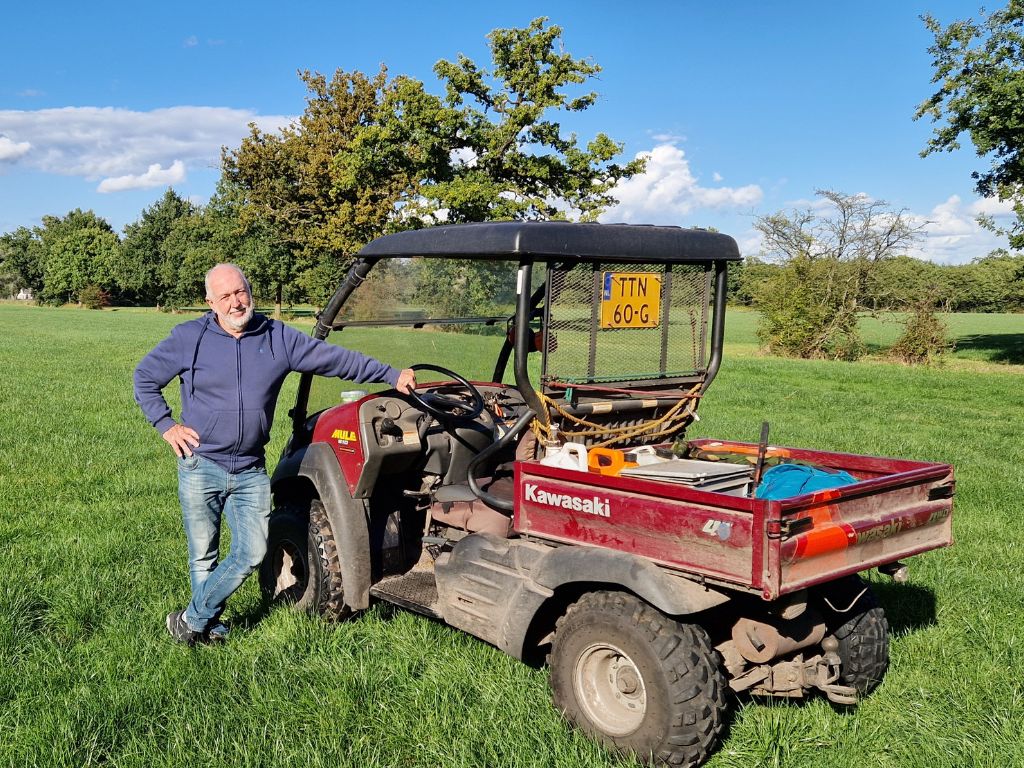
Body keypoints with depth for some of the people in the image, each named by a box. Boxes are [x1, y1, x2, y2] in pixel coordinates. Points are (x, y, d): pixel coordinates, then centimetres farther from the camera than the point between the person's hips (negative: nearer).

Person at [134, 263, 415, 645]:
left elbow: (336, 358, 3)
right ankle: (211, 628, 26)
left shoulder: (278, 337, 1)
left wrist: (392, 376, 0)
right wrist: (166, 426, -2)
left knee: (252, 553, 0)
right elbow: (144, 377, 7)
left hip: (251, 471, 2)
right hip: (201, 467, -2)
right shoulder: (188, 338, -4)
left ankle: (193, 620, 17)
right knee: (204, 557, 7)